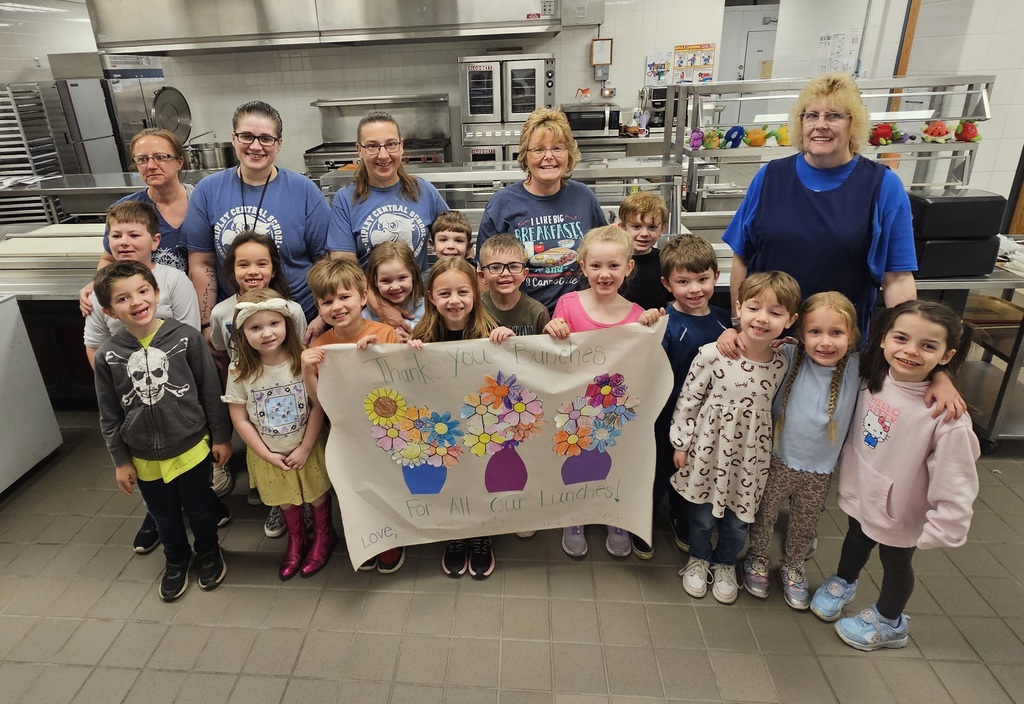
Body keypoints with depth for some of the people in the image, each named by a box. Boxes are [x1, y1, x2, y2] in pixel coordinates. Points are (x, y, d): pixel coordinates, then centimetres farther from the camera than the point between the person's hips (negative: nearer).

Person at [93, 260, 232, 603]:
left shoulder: (186, 337, -16)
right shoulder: (108, 356, -10)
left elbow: (211, 391, -9)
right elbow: (109, 416, 0)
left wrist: (221, 436, -5)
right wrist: (121, 461, 3)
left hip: (191, 448, -2)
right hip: (144, 458, 2)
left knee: (200, 509, 17)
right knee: (164, 516, 22)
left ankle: (208, 553, 45)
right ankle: (176, 560, 48)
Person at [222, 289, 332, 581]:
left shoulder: (303, 360, -21)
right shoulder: (240, 370, -17)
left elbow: (318, 406, -16)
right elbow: (239, 418, -10)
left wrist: (305, 448, -16)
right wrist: (267, 454, -11)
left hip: (307, 448, -1)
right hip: (269, 454, 2)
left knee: (317, 495, 18)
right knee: (285, 501, 23)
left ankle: (323, 537, 47)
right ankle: (296, 540, 51)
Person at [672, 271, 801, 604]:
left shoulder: (781, 363, -10)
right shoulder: (712, 355, -20)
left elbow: (775, 407, 4)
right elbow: (688, 399, -11)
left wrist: (770, 445, 9)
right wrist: (680, 443, -6)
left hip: (750, 455, 3)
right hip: (710, 448, -2)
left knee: (738, 519, 19)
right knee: (702, 514, 17)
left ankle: (725, 563, 47)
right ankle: (699, 558, 45)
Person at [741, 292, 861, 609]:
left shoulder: (858, 368, -14)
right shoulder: (790, 356, -17)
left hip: (819, 473, 2)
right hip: (777, 462, -1)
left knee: (804, 528, 23)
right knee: (764, 516, 20)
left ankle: (793, 568, 51)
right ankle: (756, 559, 48)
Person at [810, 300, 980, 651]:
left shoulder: (946, 414, -30)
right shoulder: (872, 380, -14)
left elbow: (956, 481, -25)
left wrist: (942, 528, -22)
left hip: (899, 511, -4)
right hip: (859, 493, 4)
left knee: (896, 563, 22)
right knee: (856, 542, 29)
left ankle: (888, 623, 48)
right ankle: (843, 584, 58)